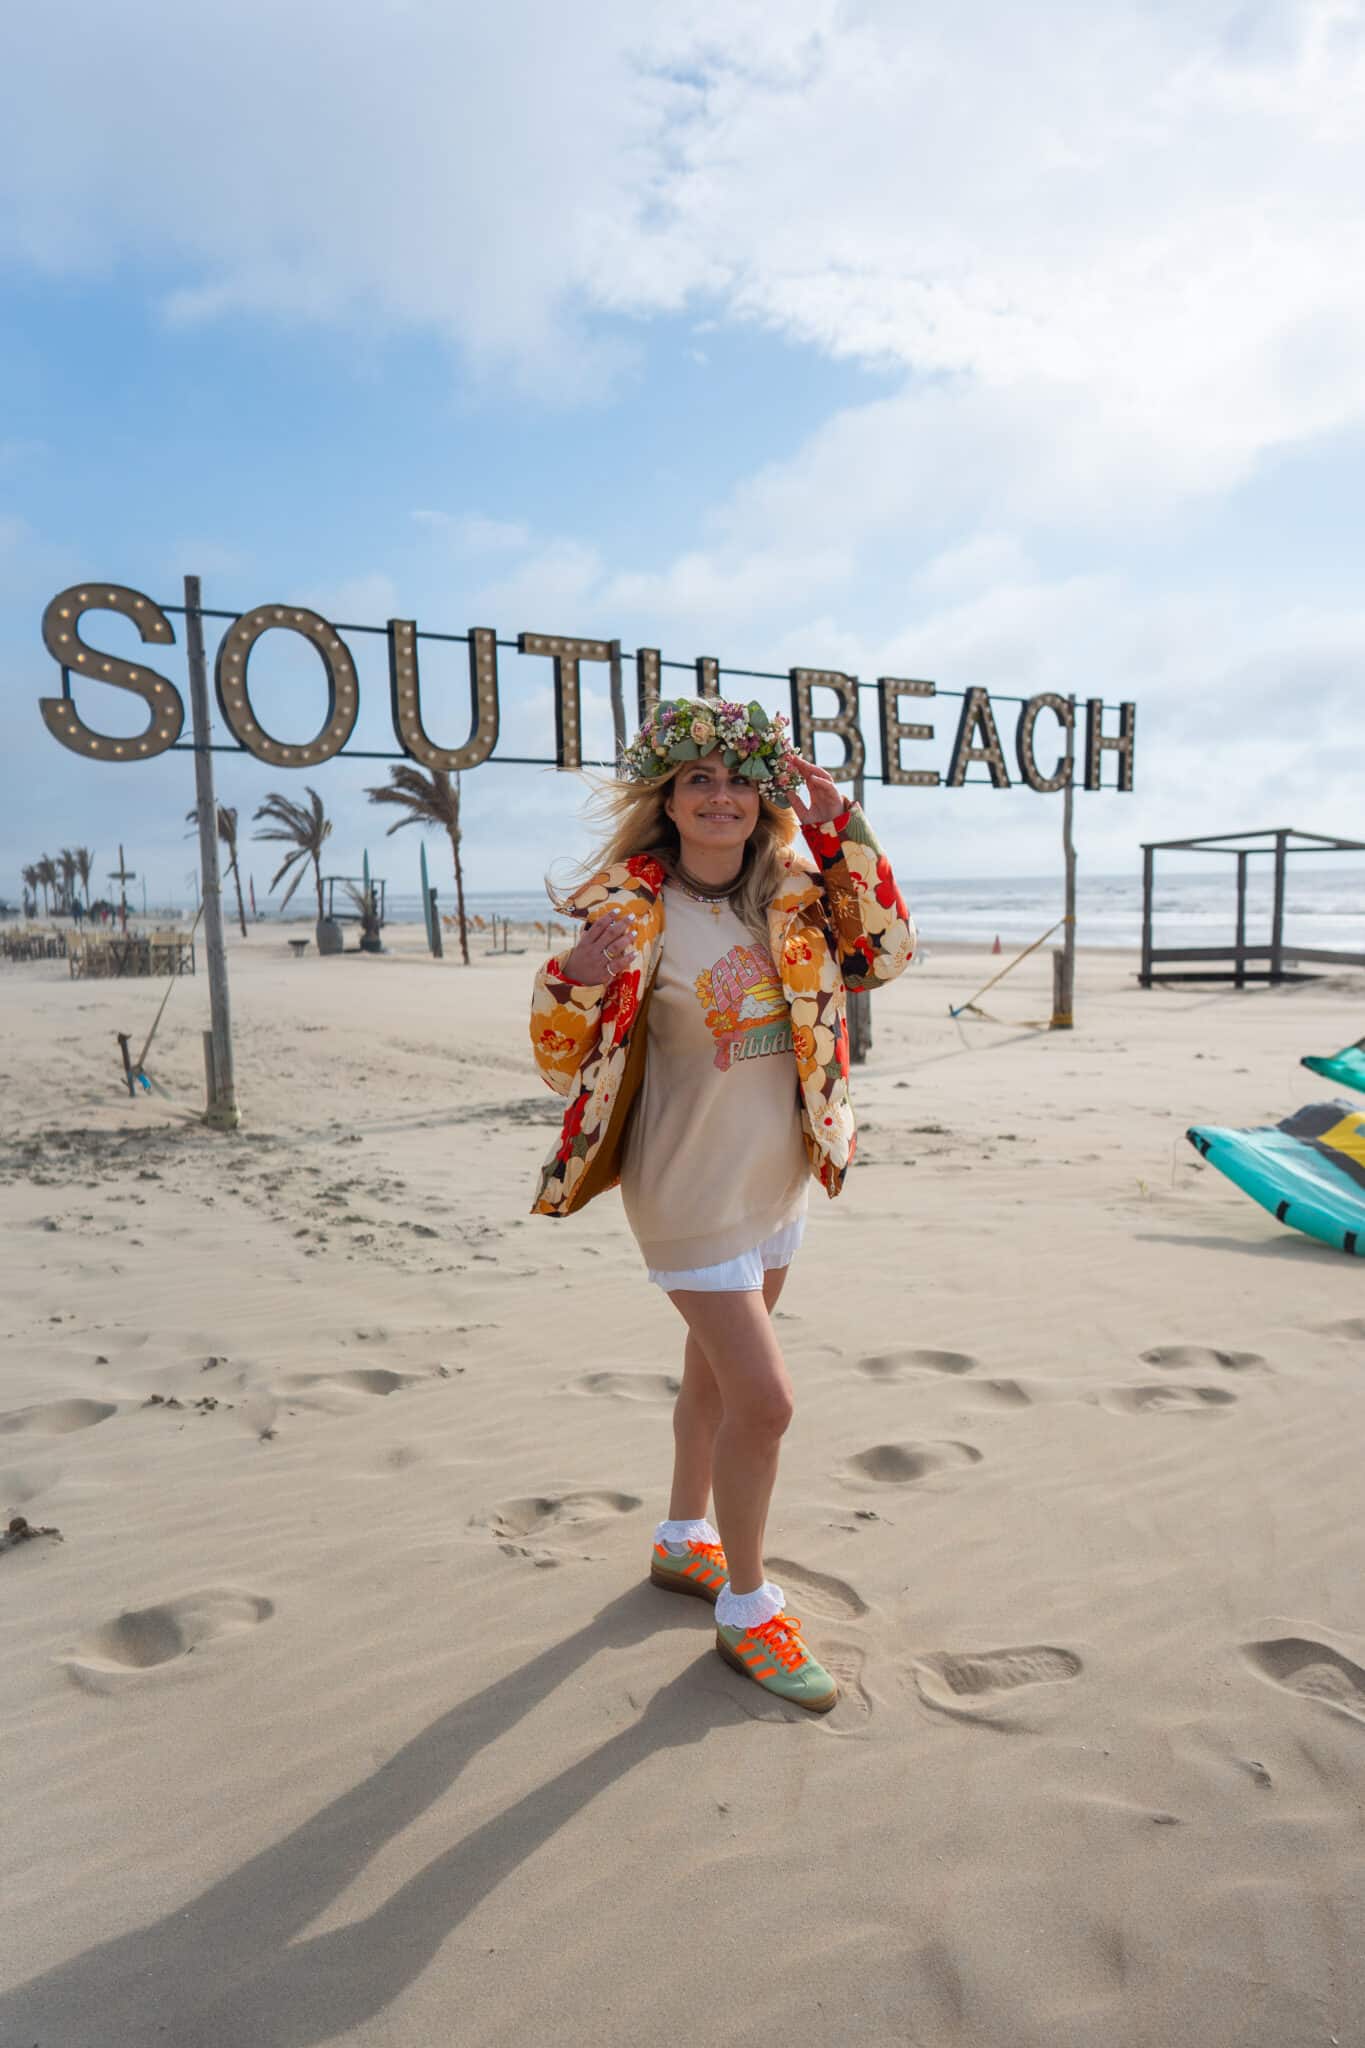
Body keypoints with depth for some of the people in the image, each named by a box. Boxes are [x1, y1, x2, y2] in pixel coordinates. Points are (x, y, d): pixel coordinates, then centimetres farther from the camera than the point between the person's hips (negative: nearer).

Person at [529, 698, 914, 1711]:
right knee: (764, 1399, -6)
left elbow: (884, 953, -4)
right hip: (694, 1192, -6)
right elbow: (564, 1053, -17)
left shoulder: (788, 897, -2)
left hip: (780, 1180, 7)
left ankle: (684, 1541, 44)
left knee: (717, 1367, 22)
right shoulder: (635, 911, -18)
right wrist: (584, 980, -40)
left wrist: (840, 829, -12)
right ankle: (748, 1609, 18)